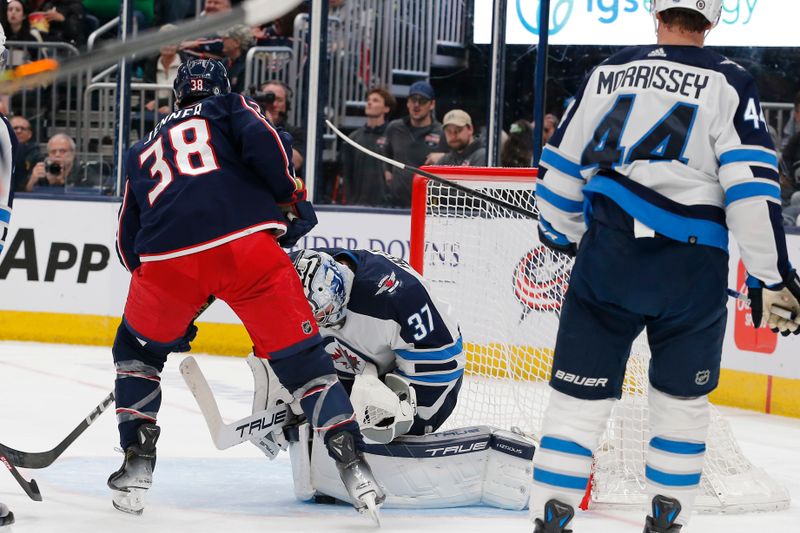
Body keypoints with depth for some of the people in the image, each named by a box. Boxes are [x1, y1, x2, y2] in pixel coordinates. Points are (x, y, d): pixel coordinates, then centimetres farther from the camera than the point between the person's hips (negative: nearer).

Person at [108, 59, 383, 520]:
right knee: (300, 356, 7)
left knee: (137, 349, 27)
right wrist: (292, 199, 12)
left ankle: (137, 464, 18)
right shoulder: (231, 108, 24)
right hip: (247, 246, -2)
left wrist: (177, 312, 41)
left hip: (168, 257, 2)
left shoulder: (142, 152, 34)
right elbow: (262, 141, -1)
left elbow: (129, 243, 33)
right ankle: (354, 465, -3)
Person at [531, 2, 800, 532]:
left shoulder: (607, 74, 9)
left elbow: (562, 166, 15)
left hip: (607, 255, 2)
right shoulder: (727, 83, -1)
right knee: (683, 401, 16)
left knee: (579, 395, 6)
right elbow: (751, 186, -9)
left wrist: (561, 235, 32)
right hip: (690, 268, -1)